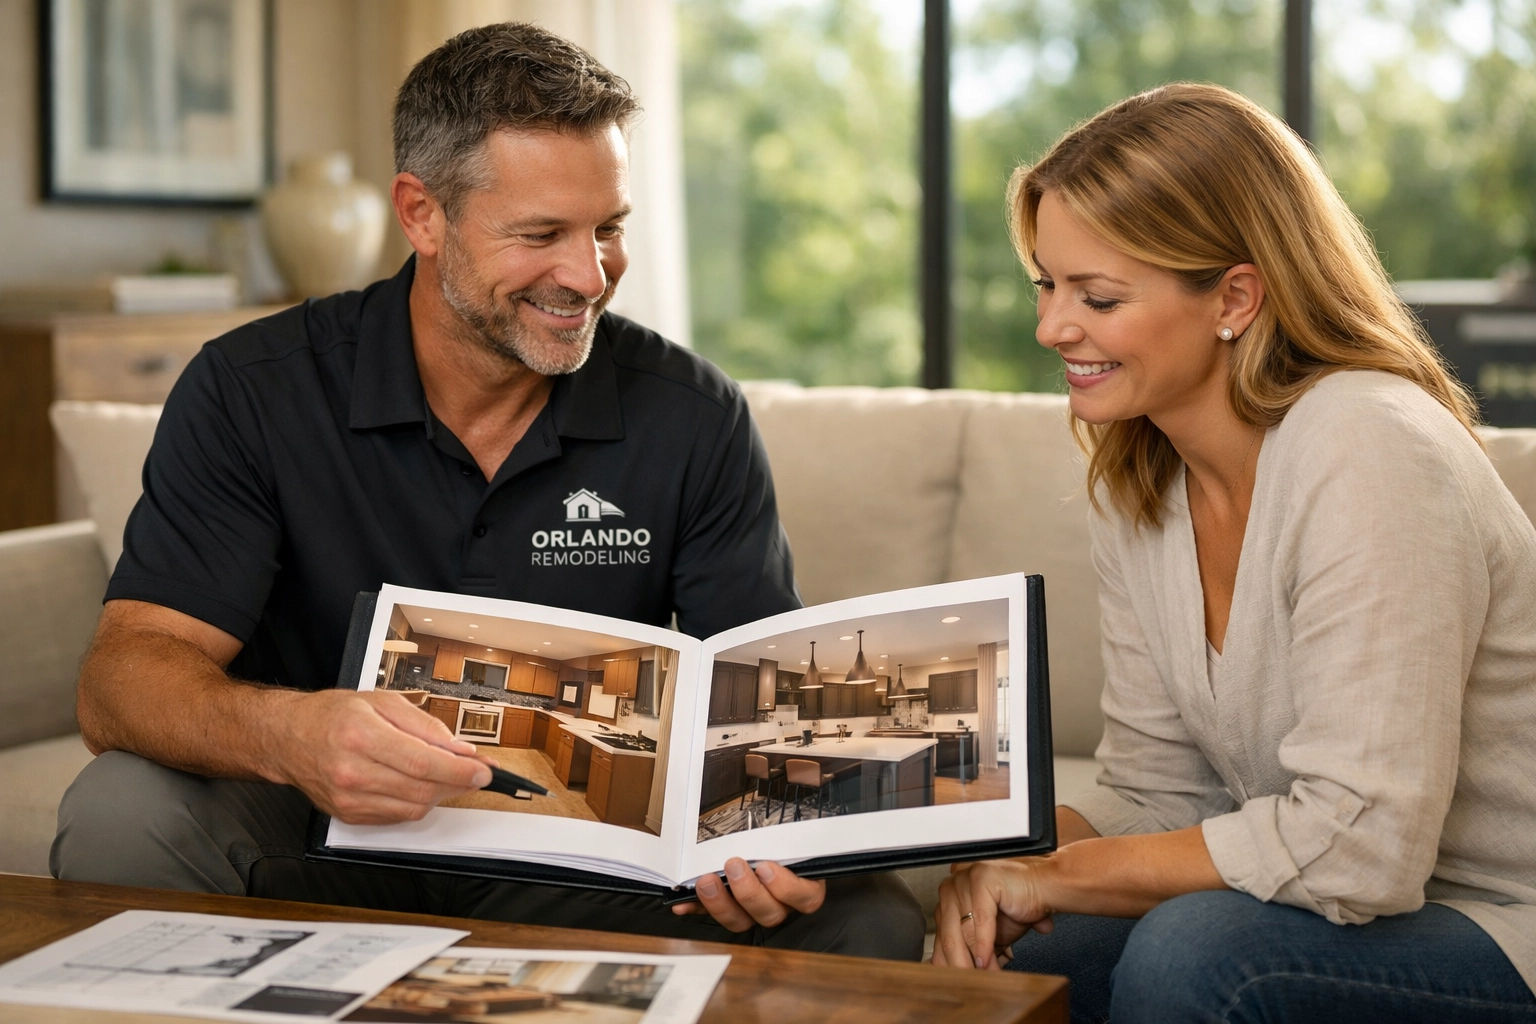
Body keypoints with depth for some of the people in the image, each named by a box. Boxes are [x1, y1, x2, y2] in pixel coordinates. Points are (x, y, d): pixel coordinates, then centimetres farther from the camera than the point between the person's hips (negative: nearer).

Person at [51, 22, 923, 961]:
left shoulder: (694, 420, -5)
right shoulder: (253, 392, -9)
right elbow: (123, 682, -17)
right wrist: (287, 734, -41)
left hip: (584, 865, 1)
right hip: (322, 844, 0)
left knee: (867, 920, -23)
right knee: (122, 817, -30)